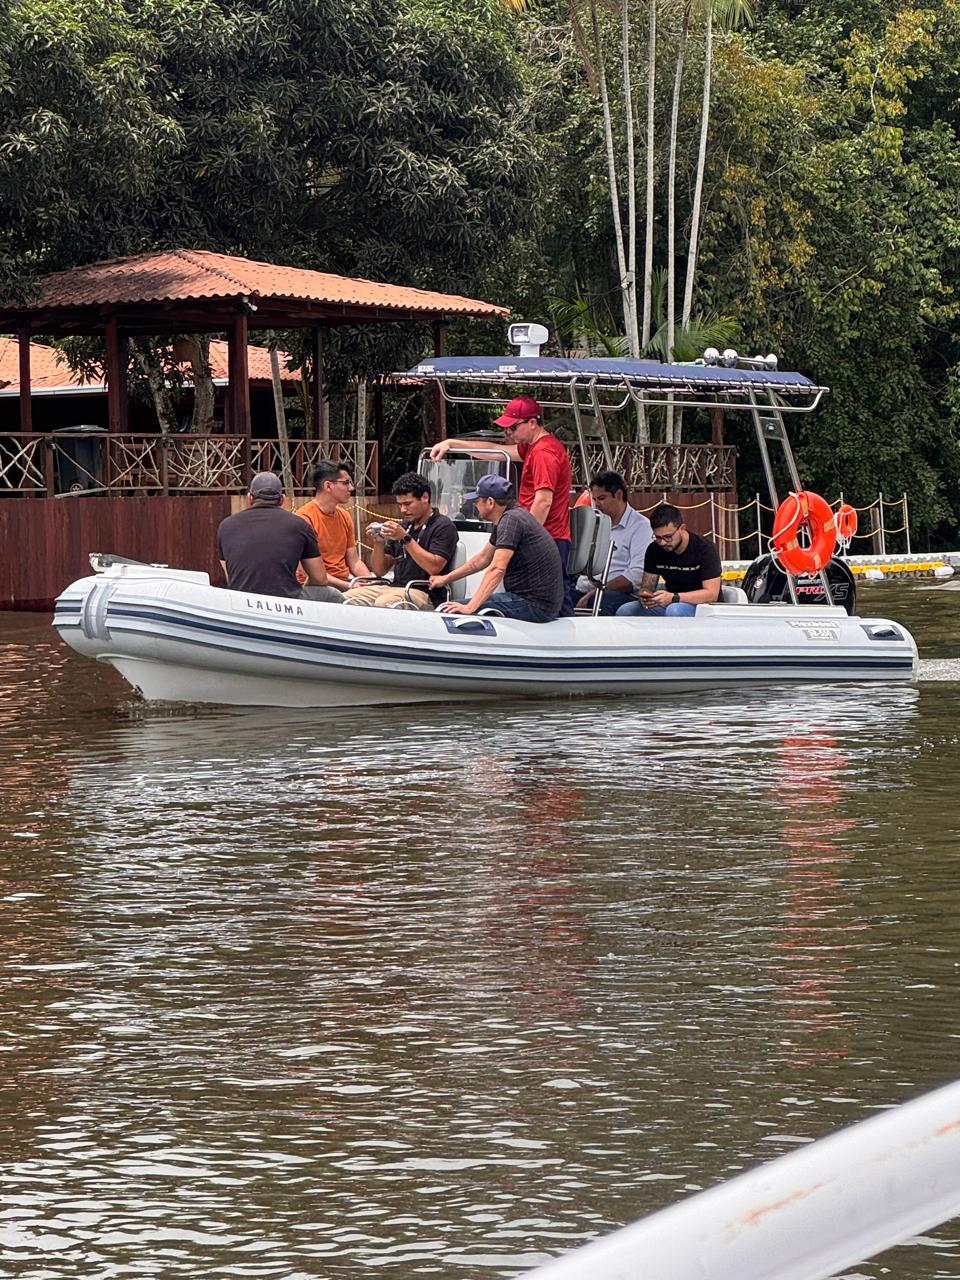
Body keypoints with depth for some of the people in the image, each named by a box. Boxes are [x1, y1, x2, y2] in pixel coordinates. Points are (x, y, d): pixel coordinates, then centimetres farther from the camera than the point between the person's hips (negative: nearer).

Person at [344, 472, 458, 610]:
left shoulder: (443, 526, 0)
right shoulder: (402, 526, 22)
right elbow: (380, 571, 21)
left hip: (425, 594, -7)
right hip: (396, 587, 7)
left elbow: (434, 567, -15)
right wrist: (378, 543, 2)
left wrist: (406, 538, -16)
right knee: (346, 598, -16)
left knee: (383, 603, -37)